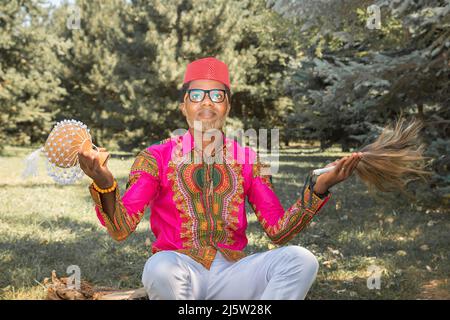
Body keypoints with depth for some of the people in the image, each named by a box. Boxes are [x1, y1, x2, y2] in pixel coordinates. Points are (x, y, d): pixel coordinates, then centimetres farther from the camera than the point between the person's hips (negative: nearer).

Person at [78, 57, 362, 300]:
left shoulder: (247, 160, 10)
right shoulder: (156, 157, 3)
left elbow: (278, 230, 5)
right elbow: (121, 228, -7)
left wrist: (318, 189, -9)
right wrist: (104, 185, -26)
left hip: (232, 271, 3)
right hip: (182, 273, -2)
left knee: (301, 260, -22)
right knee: (160, 267, -36)